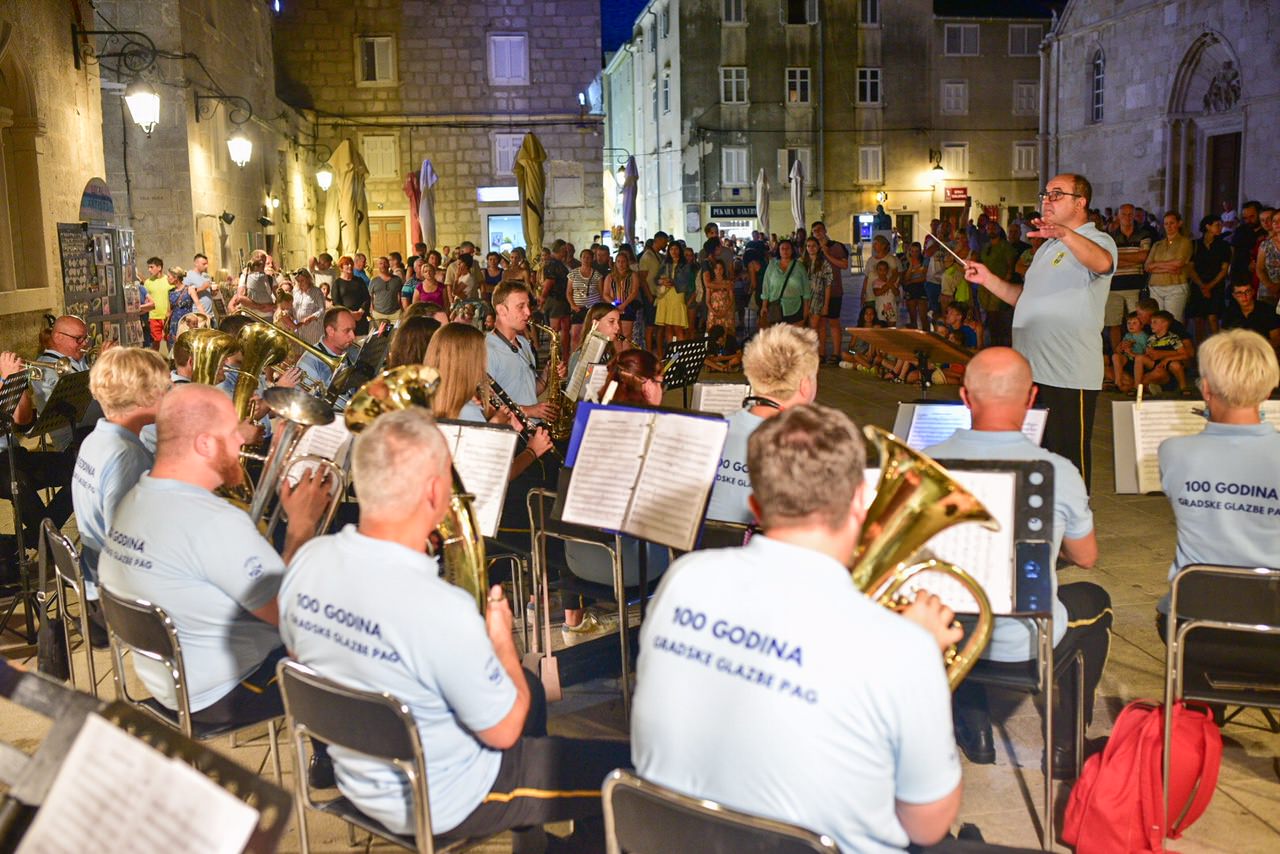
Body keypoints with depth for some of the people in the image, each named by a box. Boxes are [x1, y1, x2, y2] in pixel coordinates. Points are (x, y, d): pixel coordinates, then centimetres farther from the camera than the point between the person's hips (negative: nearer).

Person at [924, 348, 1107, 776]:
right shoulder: (1058, 472, -19)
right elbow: (1086, 557, 0)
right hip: (1023, 647, -2)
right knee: (1094, 600, 29)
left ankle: (974, 733, 40)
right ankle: (1066, 748, 35)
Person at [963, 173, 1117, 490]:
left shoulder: (1096, 240, -7)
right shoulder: (1048, 246, 22)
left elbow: (1102, 263, -33)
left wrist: (1064, 232, -49)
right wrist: (988, 280, 16)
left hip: (1069, 376, -9)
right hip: (1032, 369, 9)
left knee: (1068, 457, -2)